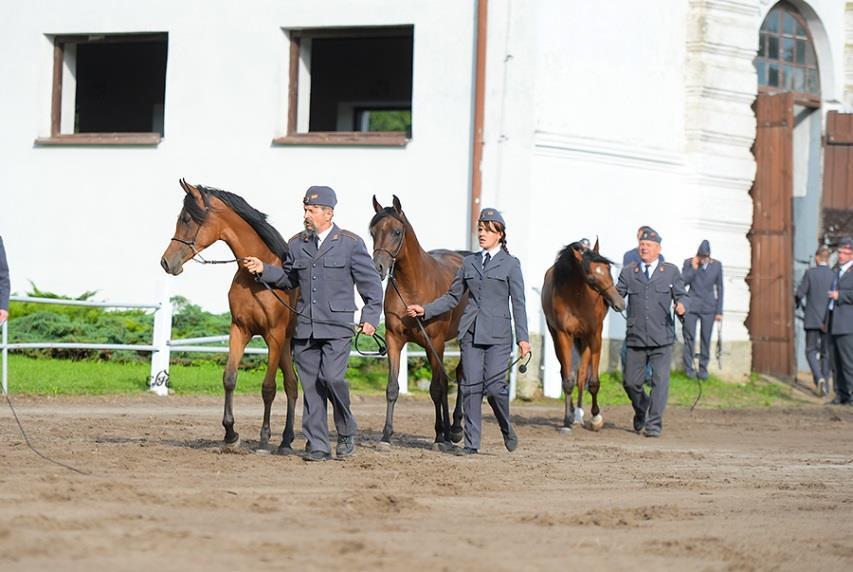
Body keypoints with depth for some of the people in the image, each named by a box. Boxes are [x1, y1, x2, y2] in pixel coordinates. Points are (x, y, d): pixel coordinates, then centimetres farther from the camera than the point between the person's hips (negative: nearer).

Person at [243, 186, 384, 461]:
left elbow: (371, 283, 3)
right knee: (310, 386, 3)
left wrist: (370, 317, -5)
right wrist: (263, 270, 7)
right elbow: (288, 278, 23)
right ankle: (317, 447, 8)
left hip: (337, 327, -4)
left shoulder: (351, 243, 0)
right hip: (305, 327, 4)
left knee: (331, 377, -18)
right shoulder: (296, 244, 11)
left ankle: (347, 433, 4)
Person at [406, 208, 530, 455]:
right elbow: (453, 297, 18)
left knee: (494, 386, -11)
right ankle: (471, 442, 4)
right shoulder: (470, 262, 13)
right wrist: (425, 310, 8)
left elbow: (518, 303, -2)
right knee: (471, 386, 0)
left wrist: (523, 338, -9)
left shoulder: (511, 264, 2)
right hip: (471, 332, 4)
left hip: (497, 333, -4)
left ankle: (507, 428, 15)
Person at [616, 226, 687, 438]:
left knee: (660, 380, -9)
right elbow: (617, 294, 7)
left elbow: (681, 294, 4)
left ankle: (654, 424, -2)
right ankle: (641, 409, 35)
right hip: (636, 339, 2)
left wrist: (681, 305, -18)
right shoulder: (628, 273, 10)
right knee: (630, 382, 6)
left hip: (662, 339, -2)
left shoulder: (671, 272, 6)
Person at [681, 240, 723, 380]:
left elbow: (719, 288, 8)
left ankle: (703, 368, 8)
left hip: (709, 308, 1)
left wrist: (719, 311, 6)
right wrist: (694, 268, -15)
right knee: (689, 337, -2)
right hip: (692, 306, -1)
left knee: (706, 339, 1)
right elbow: (683, 282, -7)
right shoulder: (689, 263, 0)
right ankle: (689, 368, 5)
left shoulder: (716, 265, 3)